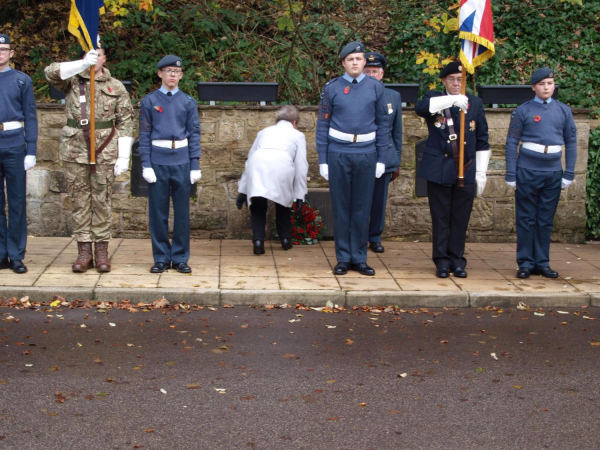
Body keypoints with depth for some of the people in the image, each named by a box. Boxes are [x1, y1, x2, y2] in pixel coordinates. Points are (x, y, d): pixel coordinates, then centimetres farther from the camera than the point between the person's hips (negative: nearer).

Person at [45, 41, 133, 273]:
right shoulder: (72, 80, 6)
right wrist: (83, 64, -28)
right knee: (79, 200, 4)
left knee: (102, 200, 3)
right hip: (75, 149, 1)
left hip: (105, 151, 0)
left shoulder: (116, 87, 6)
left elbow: (126, 122, 4)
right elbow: (51, 72, -15)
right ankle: (84, 251, 10)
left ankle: (101, 251, 10)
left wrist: (124, 156, -3)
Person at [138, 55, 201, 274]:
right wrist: (146, 165, -6)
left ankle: (180, 258, 14)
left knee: (182, 212, 5)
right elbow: (144, 135, 2)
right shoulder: (149, 101, 3)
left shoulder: (188, 102, 6)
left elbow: (194, 134, 5)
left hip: (182, 162, 1)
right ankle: (161, 258, 14)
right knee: (158, 212, 4)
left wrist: (195, 166, -1)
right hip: (157, 161, -1)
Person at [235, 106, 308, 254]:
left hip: (257, 165, 1)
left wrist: (242, 191, 37)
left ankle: (258, 241, 3)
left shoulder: (264, 131, 36)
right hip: (282, 166, -1)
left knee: (257, 206, 17)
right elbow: (301, 166, 19)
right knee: (283, 203, 24)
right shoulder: (297, 135, 29)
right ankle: (285, 239, 28)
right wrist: (299, 195, 20)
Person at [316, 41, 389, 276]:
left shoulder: (376, 87, 3)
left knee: (362, 208, 7)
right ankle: (343, 258, 15)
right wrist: (322, 160, -2)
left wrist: (381, 159, 3)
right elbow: (322, 125, 2)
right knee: (341, 208, 6)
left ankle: (359, 258, 16)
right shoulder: (332, 88, 0)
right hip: (338, 154, -1)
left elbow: (382, 124, 6)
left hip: (366, 154, 1)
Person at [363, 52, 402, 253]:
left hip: (384, 157, 3)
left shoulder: (394, 97, 7)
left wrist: (397, 161, 12)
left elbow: (397, 131, 12)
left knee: (379, 201, 8)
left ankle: (375, 238, 21)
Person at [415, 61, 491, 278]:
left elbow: (482, 141, 10)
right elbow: (420, 107, -23)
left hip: (466, 171, 2)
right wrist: (452, 99, -31)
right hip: (439, 170, -2)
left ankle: (457, 260, 16)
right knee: (440, 217, 4)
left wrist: (481, 172, 4)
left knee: (461, 218, 6)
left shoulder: (475, 103, 10)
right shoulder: (435, 99, 4)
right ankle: (442, 261, 13)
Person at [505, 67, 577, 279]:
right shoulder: (523, 111, -1)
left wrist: (569, 174, 2)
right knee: (526, 219, 4)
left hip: (553, 173, 2)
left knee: (546, 221, 9)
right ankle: (525, 263, 10)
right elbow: (511, 143, -2)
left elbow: (571, 143, 8)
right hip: (527, 172, -2)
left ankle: (542, 263, 17)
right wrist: (511, 174, -6)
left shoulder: (563, 110, 6)